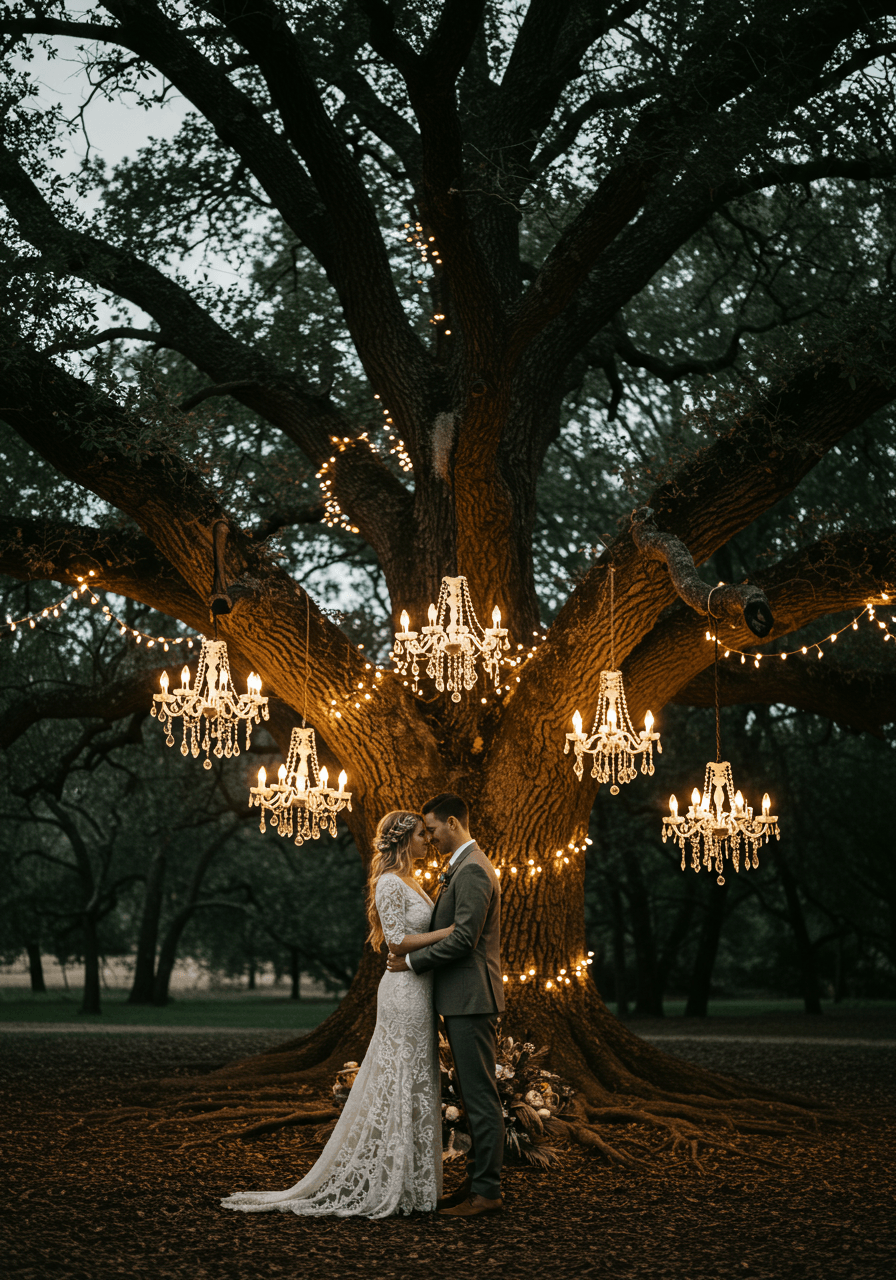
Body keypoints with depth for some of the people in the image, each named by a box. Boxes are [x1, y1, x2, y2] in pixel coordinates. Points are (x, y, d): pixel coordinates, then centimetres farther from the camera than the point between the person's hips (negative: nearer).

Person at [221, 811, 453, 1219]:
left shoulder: (408, 882, 17)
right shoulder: (390, 883, -14)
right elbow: (397, 940, -19)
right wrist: (449, 931, -19)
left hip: (417, 990, 10)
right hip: (405, 990, -10)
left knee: (413, 1086, 12)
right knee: (400, 1086, -5)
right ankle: (385, 1187, 1)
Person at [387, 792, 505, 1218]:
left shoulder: (472, 870, -15)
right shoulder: (462, 868, 19)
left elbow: (463, 938, -21)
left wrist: (412, 960, -12)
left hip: (472, 999, -11)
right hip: (462, 998, 11)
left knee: (480, 1096, -6)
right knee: (474, 1095, 13)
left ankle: (487, 1191, -3)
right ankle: (477, 1180, 19)